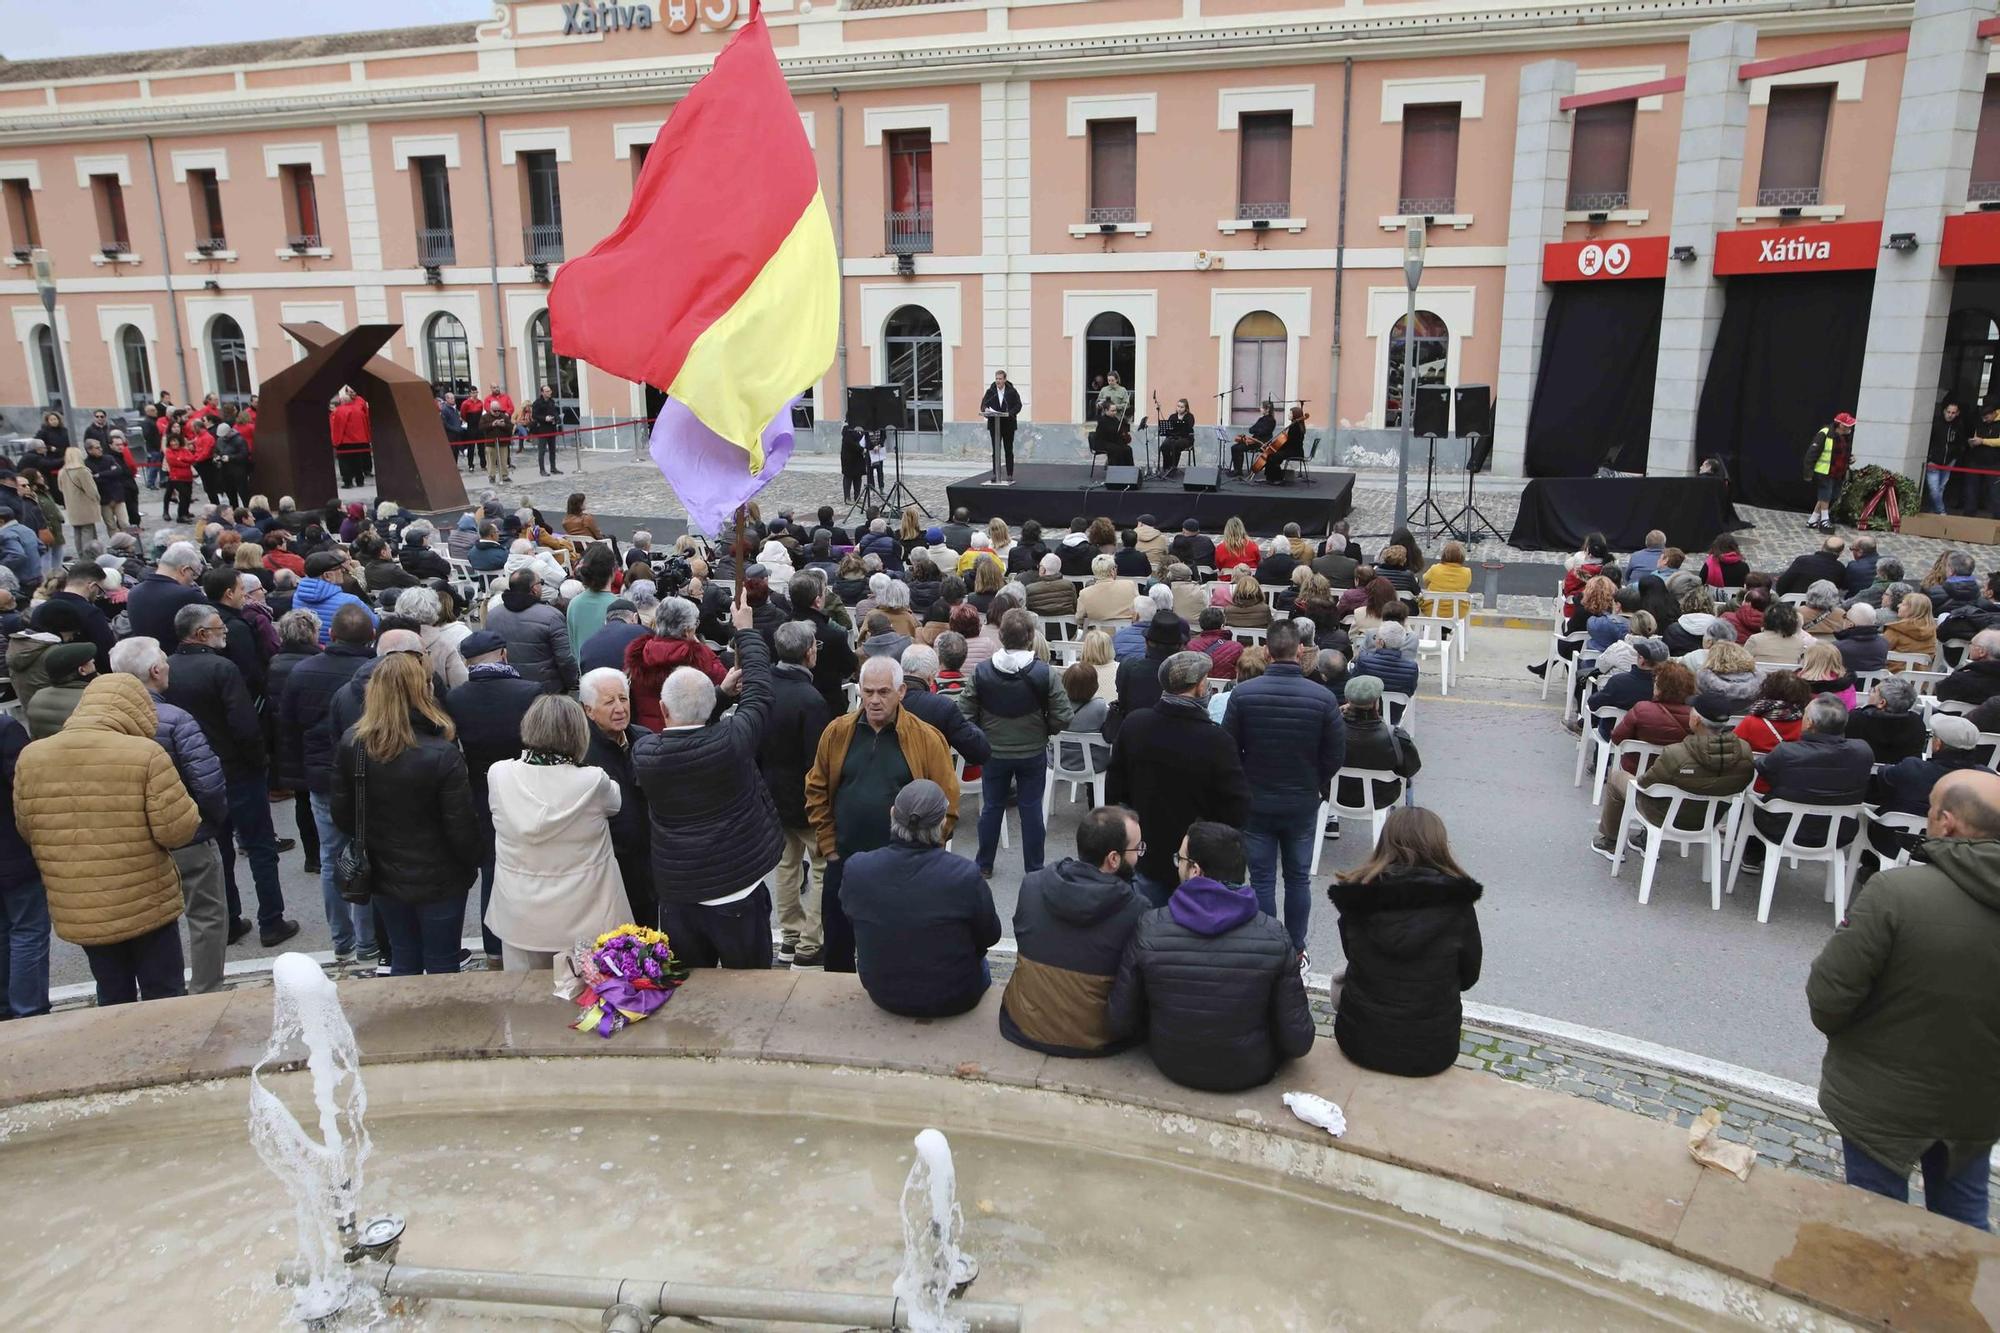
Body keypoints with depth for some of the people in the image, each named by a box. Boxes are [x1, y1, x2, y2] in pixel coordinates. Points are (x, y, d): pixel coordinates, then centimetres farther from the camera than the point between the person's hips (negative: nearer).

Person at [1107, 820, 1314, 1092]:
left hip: (1172, 1066, 1)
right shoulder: (1273, 936, -22)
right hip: (1251, 1072, -1)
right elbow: (1299, 1043, -16)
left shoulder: (1150, 928, -21)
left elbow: (1120, 1023, -11)